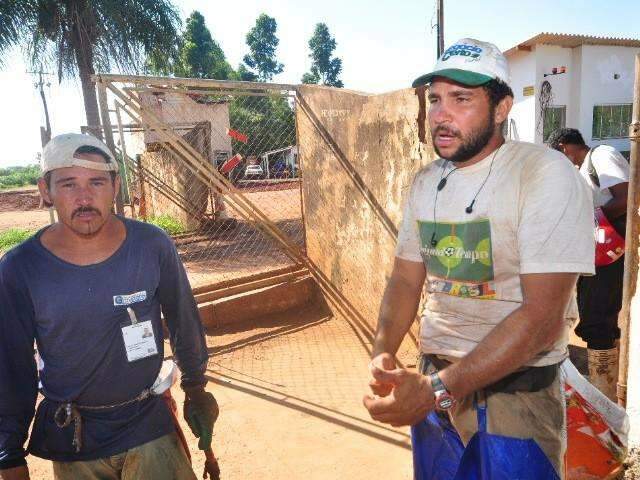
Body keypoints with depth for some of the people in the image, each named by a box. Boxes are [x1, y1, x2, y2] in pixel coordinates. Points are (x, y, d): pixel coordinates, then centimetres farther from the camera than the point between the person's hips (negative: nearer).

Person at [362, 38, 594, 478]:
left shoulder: (547, 175, -17)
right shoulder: (426, 182, 3)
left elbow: (542, 319, -23)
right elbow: (406, 280, 6)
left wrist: (437, 390, -28)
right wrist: (383, 353, -12)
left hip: (515, 392, -5)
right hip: (434, 380, 6)